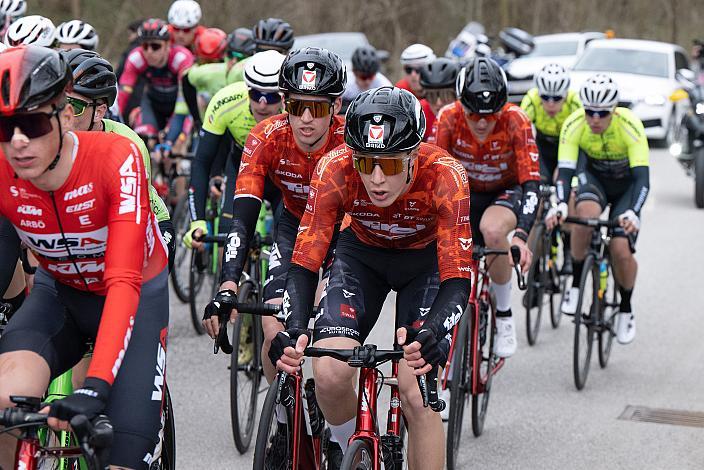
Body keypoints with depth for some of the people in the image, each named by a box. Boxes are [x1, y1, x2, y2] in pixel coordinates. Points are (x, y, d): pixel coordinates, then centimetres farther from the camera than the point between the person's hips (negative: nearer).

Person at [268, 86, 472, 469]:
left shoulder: (444, 176, -35)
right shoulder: (334, 171, -31)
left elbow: (457, 280, -35)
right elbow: (304, 264, -29)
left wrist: (431, 332, -55)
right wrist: (295, 330, -47)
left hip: (427, 259, -1)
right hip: (362, 254, 1)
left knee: (416, 394, -18)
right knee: (329, 376, -20)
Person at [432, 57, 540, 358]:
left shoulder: (516, 121, -30)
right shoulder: (448, 119, -25)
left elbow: (531, 183, -34)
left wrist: (521, 234, -48)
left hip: (507, 190, -2)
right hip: (466, 192, 3)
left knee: (492, 230, -35)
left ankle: (504, 316, -16)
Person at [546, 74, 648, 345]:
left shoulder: (630, 126, -31)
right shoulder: (573, 125, -26)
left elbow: (642, 177, -37)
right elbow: (565, 171, -31)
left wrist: (632, 213, -54)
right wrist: (560, 206, -51)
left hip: (627, 184, -1)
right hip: (595, 177, 1)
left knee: (620, 249, -18)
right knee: (585, 212, -35)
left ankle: (626, 309, 10)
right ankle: (576, 286, -17)